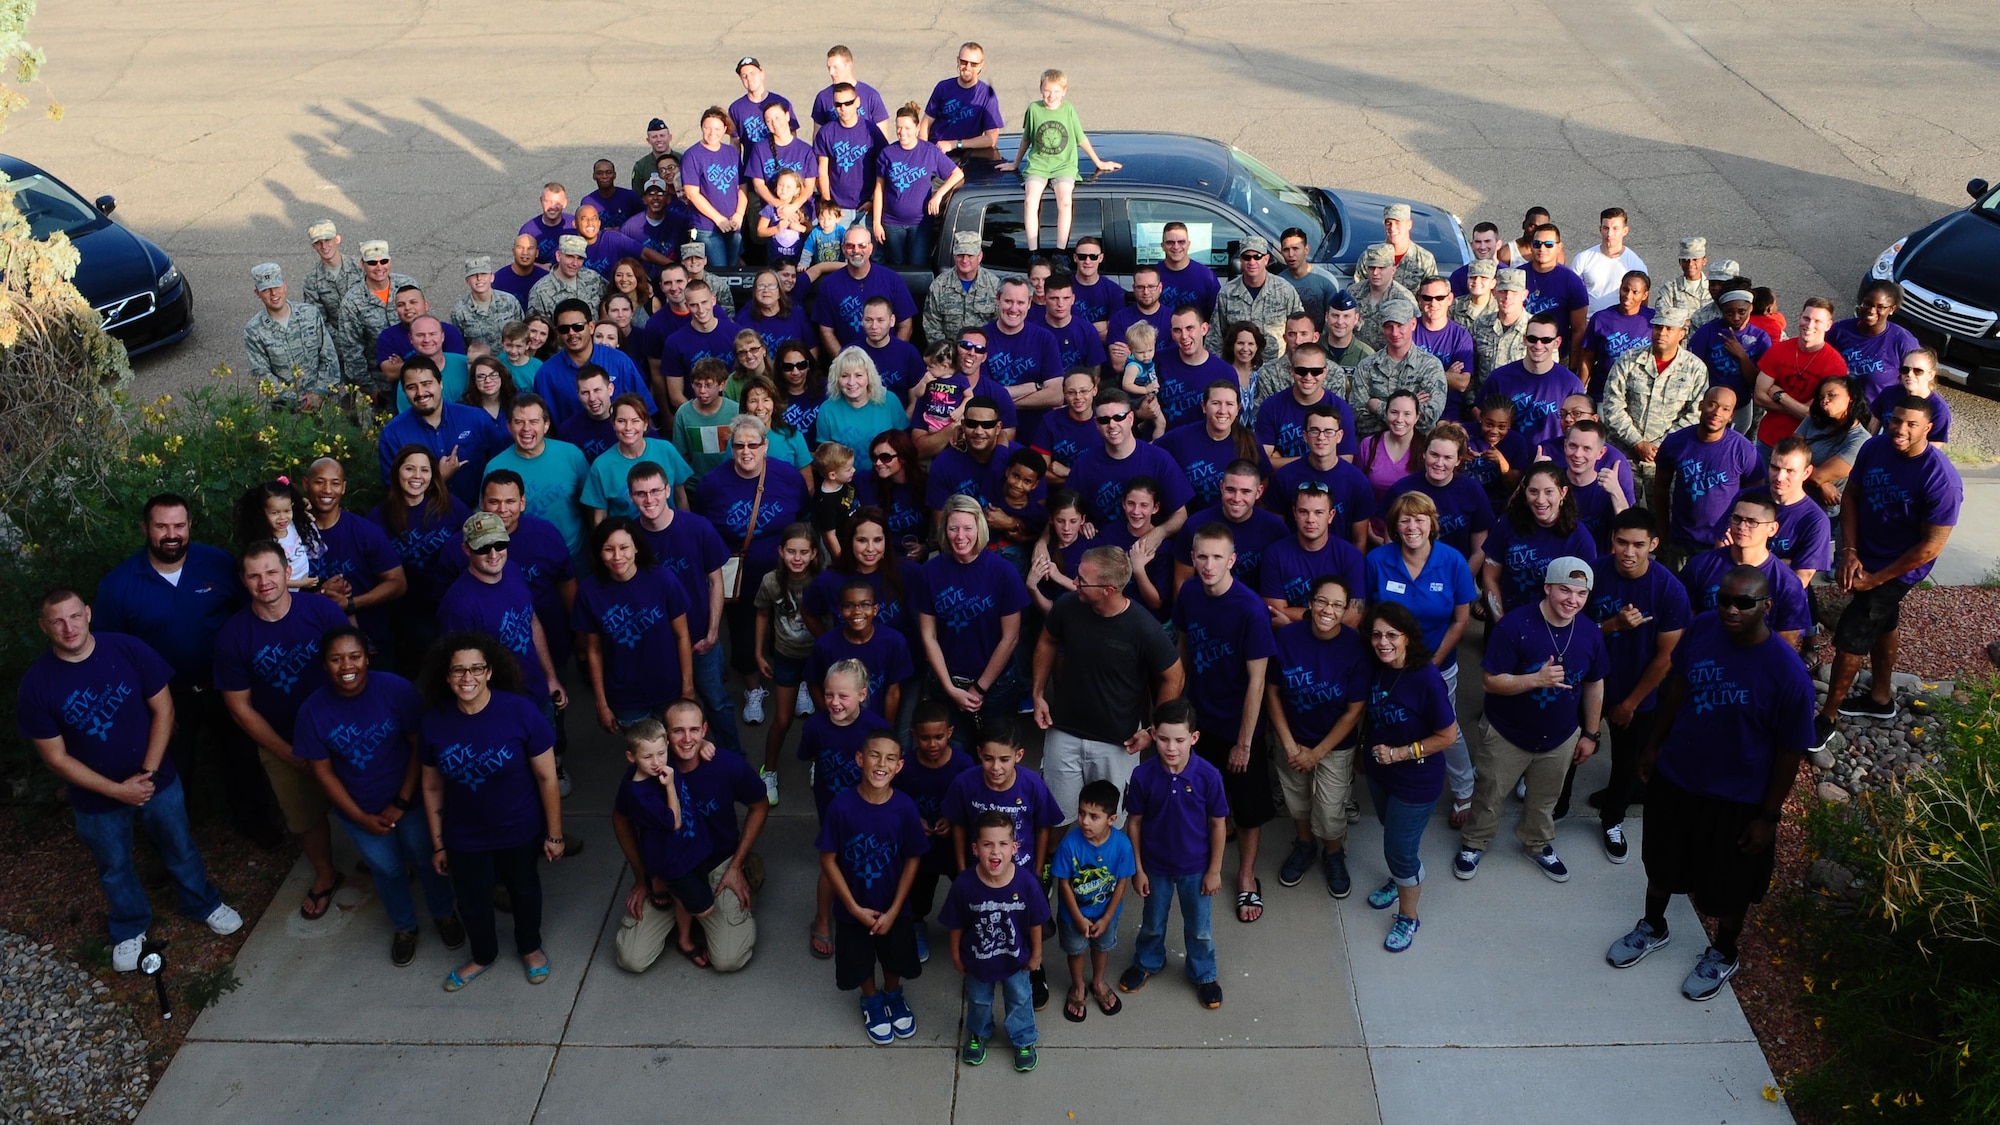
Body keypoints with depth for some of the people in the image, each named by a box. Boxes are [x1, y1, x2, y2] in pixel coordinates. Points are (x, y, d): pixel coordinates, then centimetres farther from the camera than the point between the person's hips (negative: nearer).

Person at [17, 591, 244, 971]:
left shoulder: (129, 650, -20)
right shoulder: (37, 684, -20)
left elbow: (163, 709, -11)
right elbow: (55, 757, -13)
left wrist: (148, 772, -16)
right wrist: (116, 790, -17)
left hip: (156, 779, 0)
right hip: (96, 797, 0)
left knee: (180, 847, 21)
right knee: (114, 867, 21)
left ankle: (204, 904, 47)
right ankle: (130, 928, 47)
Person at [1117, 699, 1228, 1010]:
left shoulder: (1208, 775, -24)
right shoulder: (1143, 775, -21)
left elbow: (1218, 824, -11)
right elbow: (1134, 822, -9)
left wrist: (1214, 870, -6)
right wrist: (1138, 869, -4)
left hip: (1196, 867, -1)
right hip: (1156, 866, 1)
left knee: (1199, 928, 20)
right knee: (1153, 923, 24)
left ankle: (1203, 975, 44)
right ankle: (1147, 963, 51)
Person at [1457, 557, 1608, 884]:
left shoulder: (1590, 632, -11)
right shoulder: (1515, 625, -27)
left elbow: (1593, 685, 3)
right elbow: (1491, 681, -24)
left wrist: (1591, 734, 9)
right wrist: (1537, 679, -38)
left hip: (1560, 737, 4)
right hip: (1507, 734, -3)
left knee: (1544, 799, 24)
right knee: (1489, 794, 16)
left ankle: (1539, 845, 50)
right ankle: (1473, 844, 41)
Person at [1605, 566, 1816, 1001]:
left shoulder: (1788, 674, -28)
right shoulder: (1703, 628, -16)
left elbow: (1790, 752, -17)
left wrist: (1769, 815, -10)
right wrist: (1656, 744, 10)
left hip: (1737, 797, -4)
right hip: (1675, 775, 4)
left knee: (1728, 885, 20)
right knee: (1663, 861, 26)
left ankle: (1722, 955, 48)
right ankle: (1652, 927, 53)